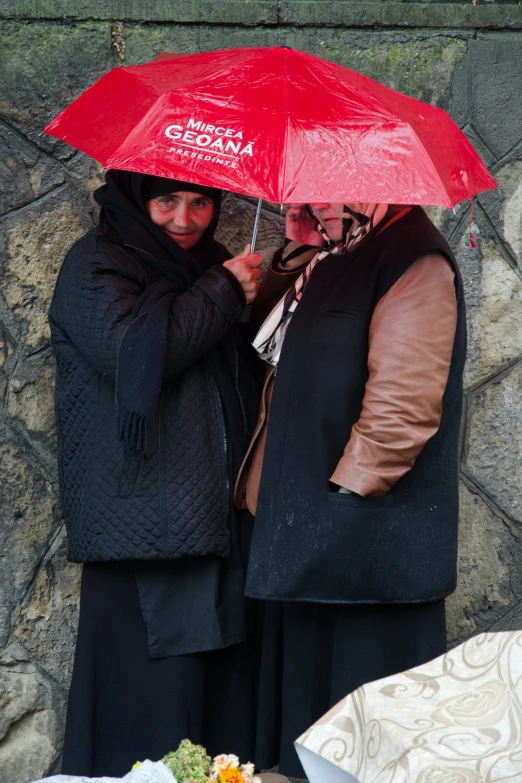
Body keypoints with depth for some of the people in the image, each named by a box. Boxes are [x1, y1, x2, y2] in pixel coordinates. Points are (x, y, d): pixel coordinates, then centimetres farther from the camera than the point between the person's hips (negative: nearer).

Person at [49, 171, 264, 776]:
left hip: (221, 522, 7)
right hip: (145, 533, -7)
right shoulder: (96, 265, -2)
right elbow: (133, 355, -20)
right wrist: (224, 293, -11)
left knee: (225, 700, 5)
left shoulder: (208, 265, 21)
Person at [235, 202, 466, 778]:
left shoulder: (412, 264, -14)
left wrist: (344, 490, -18)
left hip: (368, 541, -9)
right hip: (307, 536, 9)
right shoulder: (316, 260, 16)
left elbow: (403, 402, -23)